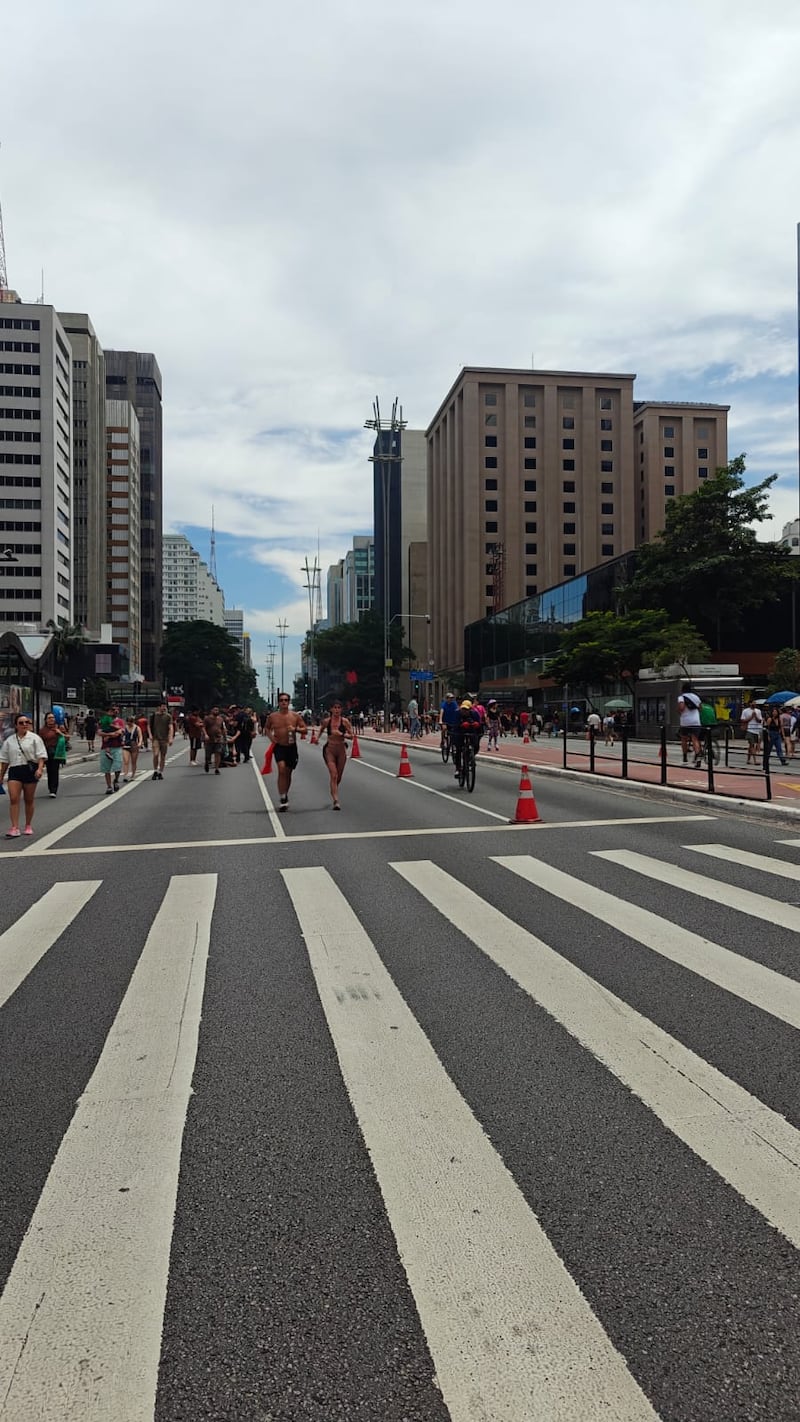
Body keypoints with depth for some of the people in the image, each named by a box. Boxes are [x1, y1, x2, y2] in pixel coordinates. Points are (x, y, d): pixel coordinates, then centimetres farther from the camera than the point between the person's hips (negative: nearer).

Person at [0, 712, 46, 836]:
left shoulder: (34, 738, 0)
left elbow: (41, 755, -5)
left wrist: (40, 768, -20)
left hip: (30, 770, -2)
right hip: (14, 770, 2)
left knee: (29, 800, 7)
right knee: (13, 799, -11)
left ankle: (28, 825, 21)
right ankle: (15, 828, -12)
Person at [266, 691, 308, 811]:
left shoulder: (295, 716, -2)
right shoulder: (272, 716, -1)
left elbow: (305, 730, 1)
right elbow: (267, 728, 18)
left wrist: (295, 729, -17)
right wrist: (270, 736, -1)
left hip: (291, 747, 2)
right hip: (279, 747, -2)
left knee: (288, 773, 12)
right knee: (281, 769, -21)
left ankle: (285, 796, 33)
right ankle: (283, 799, -20)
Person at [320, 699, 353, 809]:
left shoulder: (344, 721, -5)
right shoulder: (327, 721, -3)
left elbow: (351, 734, -4)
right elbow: (321, 730, 18)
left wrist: (341, 734, -20)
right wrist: (318, 738, 5)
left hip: (341, 750, 1)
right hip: (330, 750, -1)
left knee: (339, 777, 13)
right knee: (333, 775, -14)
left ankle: (333, 792, 44)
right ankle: (336, 801, -18)